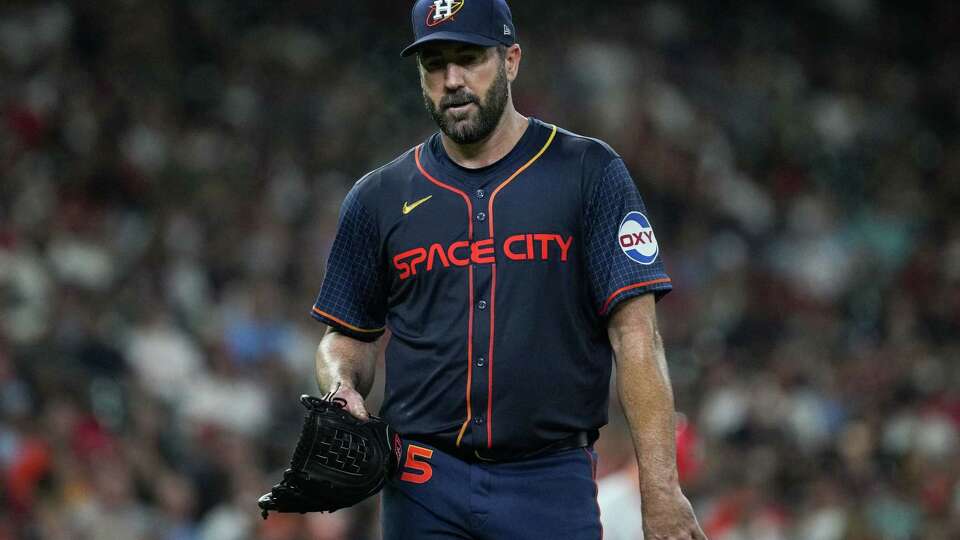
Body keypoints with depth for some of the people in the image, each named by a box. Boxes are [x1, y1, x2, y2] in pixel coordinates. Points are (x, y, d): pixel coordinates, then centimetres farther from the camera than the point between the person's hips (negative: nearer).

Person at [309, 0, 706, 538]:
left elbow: (634, 334, -5)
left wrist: (661, 489, -13)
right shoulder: (379, 198, 10)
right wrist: (342, 389, -6)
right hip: (425, 487, 2)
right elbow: (350, 335, 19)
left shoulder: (589, 173, 1)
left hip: (554, 487, -2)